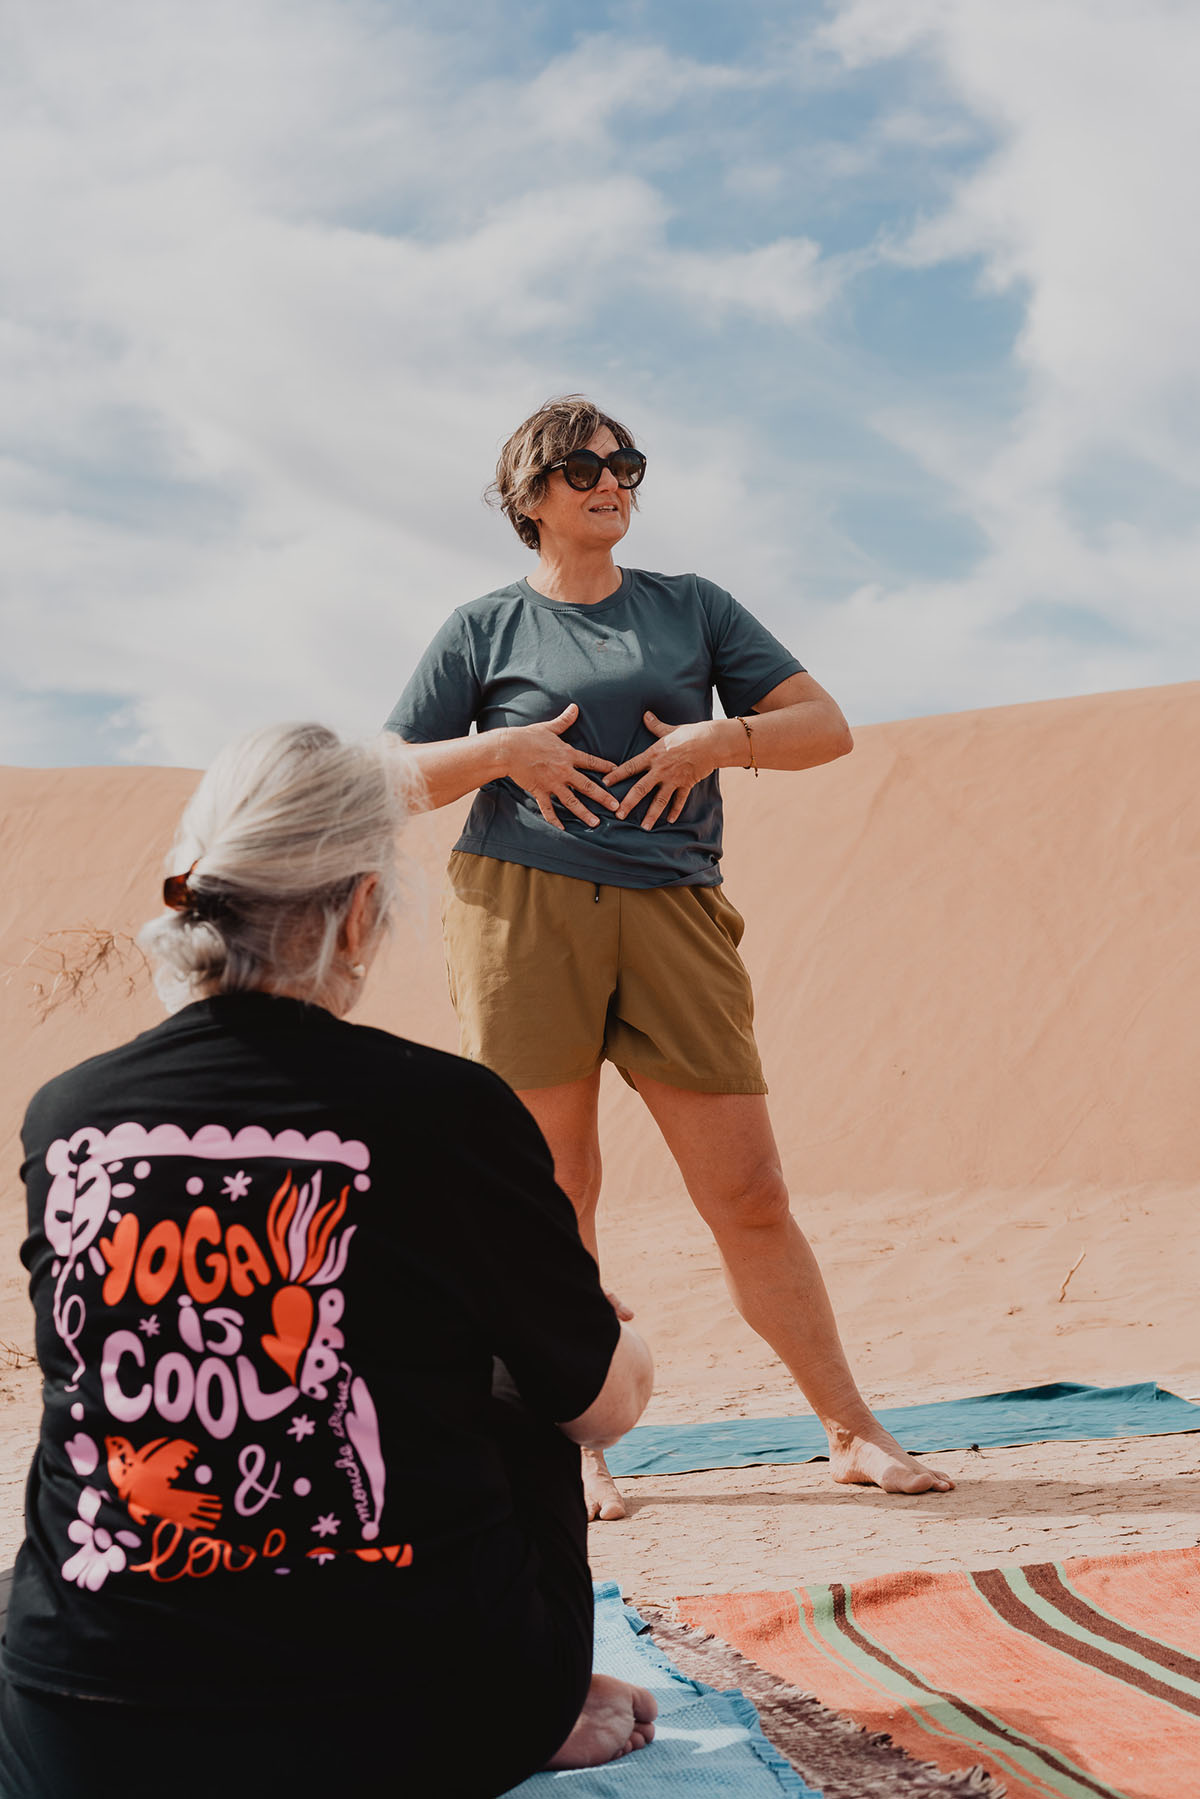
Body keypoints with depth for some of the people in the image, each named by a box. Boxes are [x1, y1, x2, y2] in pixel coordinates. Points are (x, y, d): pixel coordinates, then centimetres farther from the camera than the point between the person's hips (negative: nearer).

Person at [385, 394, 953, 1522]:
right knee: (550, 1196, 0)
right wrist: (502, 751, -5)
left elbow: (826, 725, 13)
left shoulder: (693, 609, 17)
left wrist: (720, 738, -5)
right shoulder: (484, 628, 12)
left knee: (749, 1195, -2)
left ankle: (853, 1435, 8)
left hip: (671, 912, 1)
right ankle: (574, 1447, 12)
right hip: (520, 906, -1)